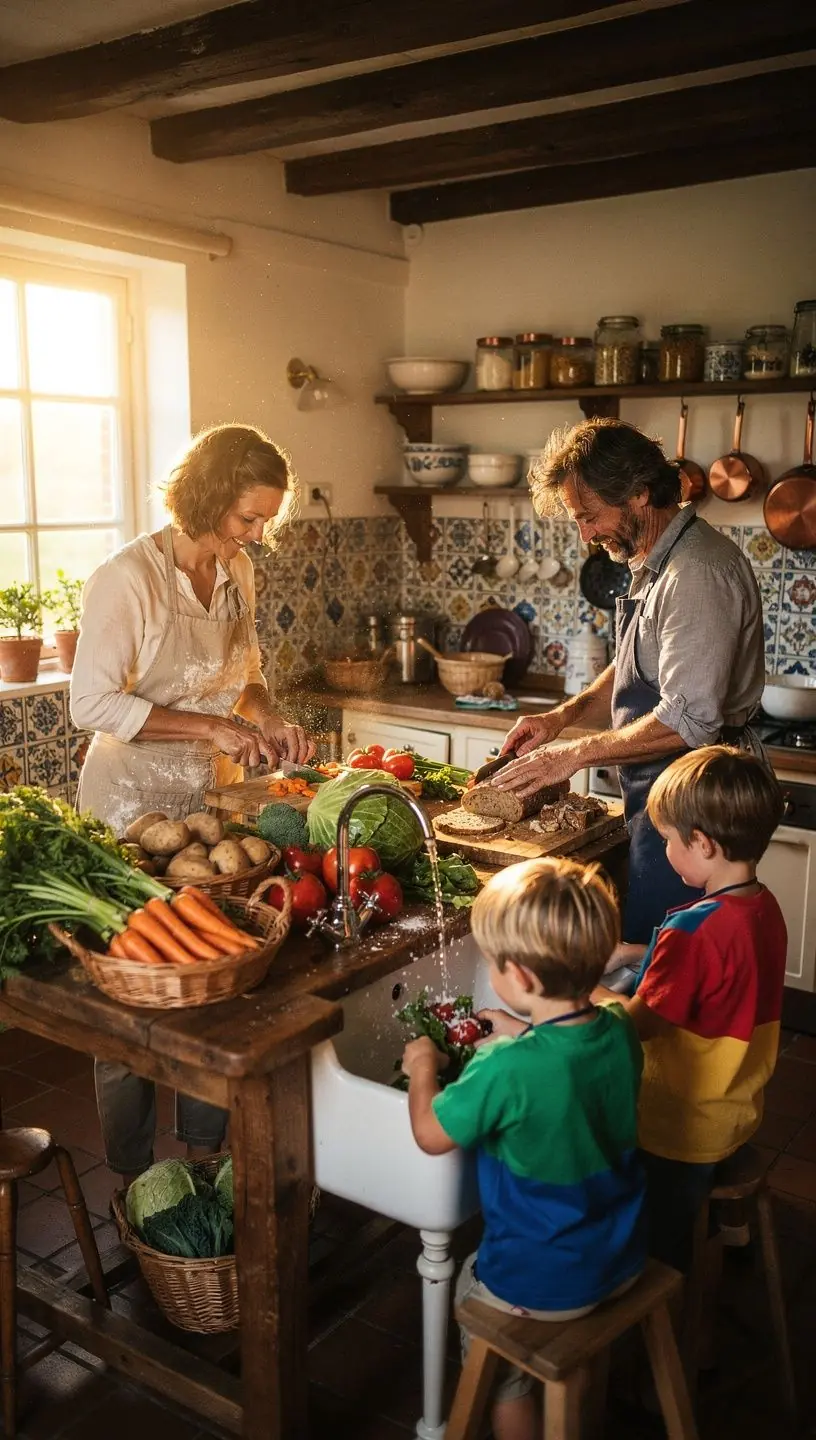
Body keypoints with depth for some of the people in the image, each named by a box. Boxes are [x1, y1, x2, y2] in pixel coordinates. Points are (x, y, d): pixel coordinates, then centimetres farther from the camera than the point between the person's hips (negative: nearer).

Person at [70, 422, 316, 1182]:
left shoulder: (237, 572, 1)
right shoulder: (130, 576, -20)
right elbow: (92, 703, -21)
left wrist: (268, 718, -5)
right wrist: (211, 728, -25)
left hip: (209, 794, 6)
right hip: (133, 804, -6)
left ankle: (206, 1146, 34)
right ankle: (133, 1175, 25)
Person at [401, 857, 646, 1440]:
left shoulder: (505, 1070, -33)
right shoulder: (621, 1032, -14)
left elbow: (430, 1134, -15)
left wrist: (422, 1067, 0)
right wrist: (525, 1036, 9)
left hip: (541, 1284, -6)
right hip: (624, 1260, 6)